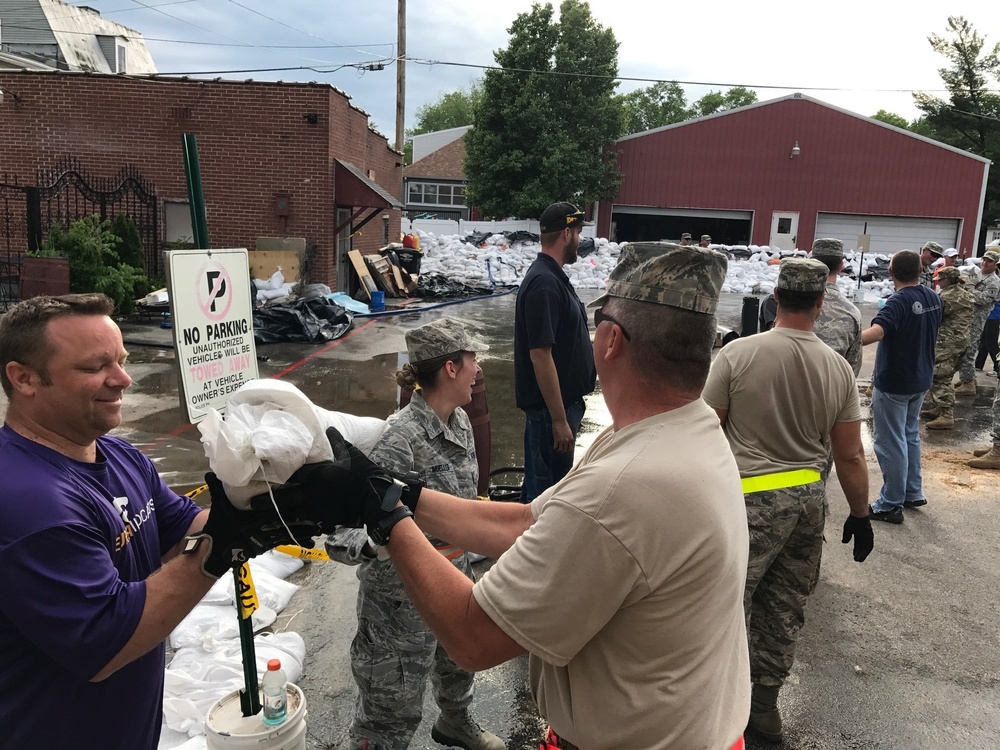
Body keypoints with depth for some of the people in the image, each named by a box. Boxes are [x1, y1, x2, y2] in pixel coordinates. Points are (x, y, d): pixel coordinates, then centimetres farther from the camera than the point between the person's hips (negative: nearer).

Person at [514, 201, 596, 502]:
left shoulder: (553, 277, 12)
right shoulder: (544, 283, -21)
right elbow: (540, 355, -25)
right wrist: (559, 420, -23)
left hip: (564, 401, 10)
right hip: (550, 408, -10)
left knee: (540, 483, 20)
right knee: (547, 488, 2)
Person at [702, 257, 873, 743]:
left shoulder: (738, 354, -13)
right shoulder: (838, 368, -2)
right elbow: (850, 456, 3)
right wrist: (860, 515, 16)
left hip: (751, 499, -5)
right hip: (809, 499, 5)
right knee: (784, 609, 16)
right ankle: (763, 704, 31)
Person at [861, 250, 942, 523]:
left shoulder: (899, 301, -22)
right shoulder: (934, 298, 4)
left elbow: (876, 331, -40)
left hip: (893, 383, -8)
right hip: (920, 378, 9)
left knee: (890, 443, -1)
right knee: (910, 435, 22)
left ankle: (891, 505, 6)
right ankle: (913, 493, 32)